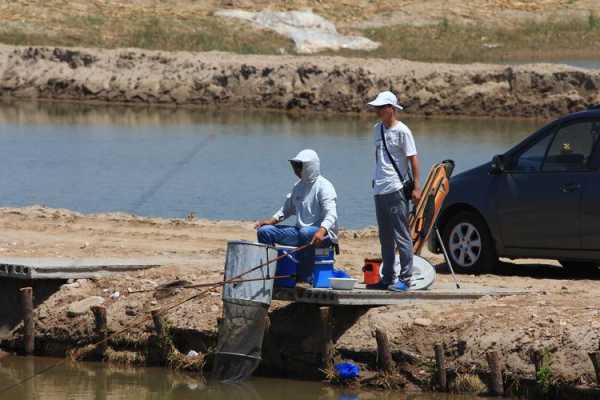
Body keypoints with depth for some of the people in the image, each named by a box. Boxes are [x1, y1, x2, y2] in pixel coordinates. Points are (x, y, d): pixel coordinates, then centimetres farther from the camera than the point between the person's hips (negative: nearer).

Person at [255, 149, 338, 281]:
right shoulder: (298, 186, 15)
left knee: (305, 233, -42)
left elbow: (331, 215, -22)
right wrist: (272, 220, 7)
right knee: (264, 231, -3)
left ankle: (305, 277, -36)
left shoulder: (324, 186, -10)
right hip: (300, 231, 8)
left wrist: (322, 231, -41)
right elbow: (288, 208, 26)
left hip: (323, 233, -8)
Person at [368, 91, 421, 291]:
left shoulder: (401, 131, -8)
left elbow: (413, 159, -9)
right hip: (379, 190, 8)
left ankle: (405, 278, -4)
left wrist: (416, 186, -13)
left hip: (396, 190, -8)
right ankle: (388, 278, 20)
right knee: (385, 238, 13)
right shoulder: (377, 129, 12)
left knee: (401, 236, -6)